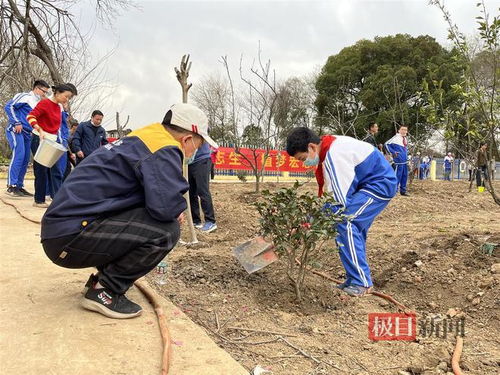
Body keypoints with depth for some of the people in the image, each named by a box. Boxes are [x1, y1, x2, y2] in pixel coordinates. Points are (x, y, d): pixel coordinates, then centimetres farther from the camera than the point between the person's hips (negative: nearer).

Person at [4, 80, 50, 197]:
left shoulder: (38, 104, 21)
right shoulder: (25, 97, -3)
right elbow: (9, 106, -12)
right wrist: (17, 123, -17)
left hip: (27, 133, 8)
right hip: (16, 130, -8)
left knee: (25, 160, 4)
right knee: (18, 154, -20)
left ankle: (19, 187, 9)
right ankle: (11, 186, -21)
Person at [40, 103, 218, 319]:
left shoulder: (140, 140, 17)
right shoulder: (164, 149, -13)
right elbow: (164, 206, -27)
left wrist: (173, 210, 11)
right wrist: (179, 209, -4)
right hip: (70, 238, -10)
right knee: (166, 230, -19)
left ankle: (103, 278, 17)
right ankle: (105, 291, -5)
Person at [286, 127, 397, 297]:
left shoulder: (334, 156, -26)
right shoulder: (329, 145, 4)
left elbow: (341, 201, -25)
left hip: (381, 183, -10)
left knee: (344, 223, -17)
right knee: (354, 228, 10)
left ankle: (361, 283, -10)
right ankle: (356, 280, 17)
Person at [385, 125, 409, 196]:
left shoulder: (405, 139, 16)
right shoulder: (396, 137, -9)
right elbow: (387, 144, -13)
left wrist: (406, 154, 17)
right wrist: (393, 152, -15)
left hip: (405, 161, 9)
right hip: (399, 161, -9)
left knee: (404, 176, 11)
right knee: (397, 176, -9)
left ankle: (403, 191, 20)